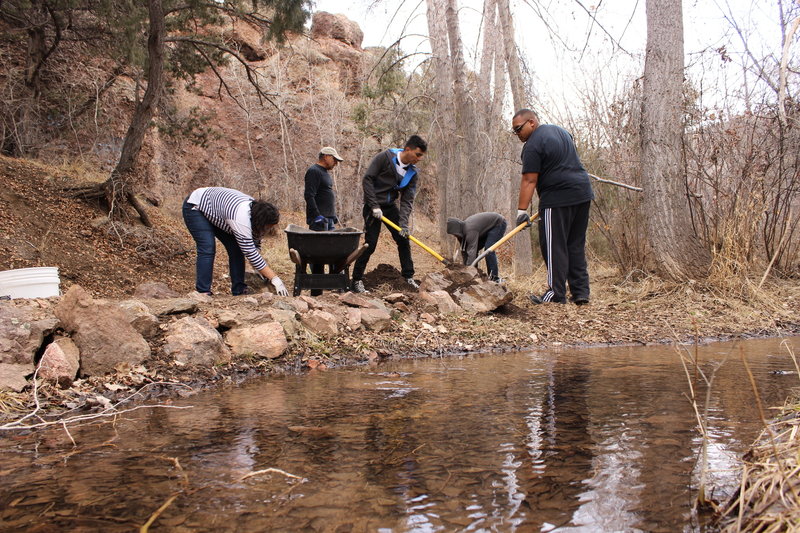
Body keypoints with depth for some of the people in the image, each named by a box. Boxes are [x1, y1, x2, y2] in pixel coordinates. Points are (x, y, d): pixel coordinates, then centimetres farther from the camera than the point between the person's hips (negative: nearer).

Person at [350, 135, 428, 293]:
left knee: (403, 240, 5)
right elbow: (367, 179, -17)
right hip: (373, 206, -6)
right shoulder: (385, 157, -15)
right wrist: (374, 206, -22)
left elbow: (407, 200, -5)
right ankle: (357, 279, 2)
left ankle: (408, 276, 17)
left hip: (391, 206, 6)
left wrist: (403, 223, -18)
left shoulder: (413, 173, -1)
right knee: (370, 243, -9)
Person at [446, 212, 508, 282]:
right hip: (488, 227, 9)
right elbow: (464, 251, -4)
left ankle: (494, 277, -19)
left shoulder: (470, 230, -37)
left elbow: (472, 251, -42)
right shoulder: (462, 230, -10)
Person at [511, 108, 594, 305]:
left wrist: (522, 210, -14)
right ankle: (581, 292, 12)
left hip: (558, 198, -9)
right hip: (583, 193, 9)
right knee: (576, 246, 11)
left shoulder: (533, 145, -10)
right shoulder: (560, 130, 18)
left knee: (554, 247, -3)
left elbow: (529, 180, -15)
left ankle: (556, 294, -1)